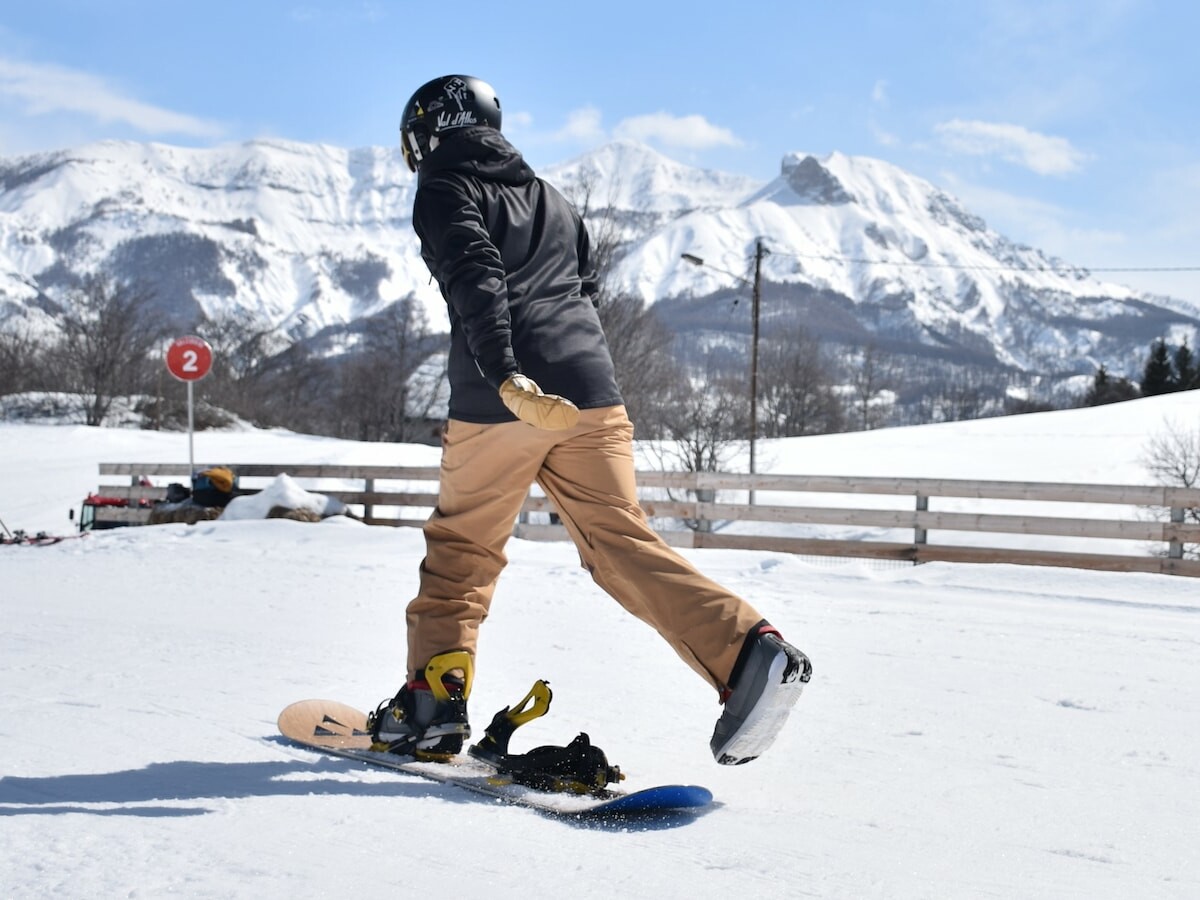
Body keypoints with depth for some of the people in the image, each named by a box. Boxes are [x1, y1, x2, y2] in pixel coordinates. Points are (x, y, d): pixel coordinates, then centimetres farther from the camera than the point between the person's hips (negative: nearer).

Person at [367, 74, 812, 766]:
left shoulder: (445, 189, 6)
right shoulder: (554, 200, 27)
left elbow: (477, 280, -12)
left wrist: (505, 378, -24)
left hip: (502, 400, -5)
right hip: (590, 390, 5)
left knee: (460, 549, 13)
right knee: (620, 541, 0)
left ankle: (433, 702, 13)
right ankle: (751, 652, -18)